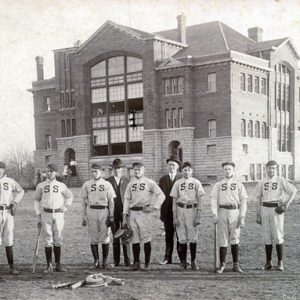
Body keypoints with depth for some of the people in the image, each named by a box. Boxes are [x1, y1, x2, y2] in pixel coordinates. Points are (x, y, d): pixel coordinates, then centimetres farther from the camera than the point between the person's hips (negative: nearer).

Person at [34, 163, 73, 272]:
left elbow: (69, 196, 19)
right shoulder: (41, 186, 3)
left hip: (58, 214, 1)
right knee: (48, 240, -2)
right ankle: (49, 265, 2)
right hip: (46, 214, -1)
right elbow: (36, 200, 7)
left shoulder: (61, 185, 5)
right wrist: (38, 216, 1)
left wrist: (65, 208, 7)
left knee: (58, 240, 3)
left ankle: (58, 265, 8)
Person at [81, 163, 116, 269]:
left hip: (104, 211, -1)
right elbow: (84, 201, 11)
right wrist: (84, 216, 6)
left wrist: (111, 216, -1)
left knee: (105, 237, -1)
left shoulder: (107, 184, 6)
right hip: (91, 211, 1)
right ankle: (96, 260, 10)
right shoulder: (86, 185, 10)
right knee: (93, 238, 2)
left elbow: (111, 201, 6)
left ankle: (105, 260, 7)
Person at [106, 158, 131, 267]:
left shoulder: (126, 181, 8)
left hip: (124, 211, 0)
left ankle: (127, 260, 3)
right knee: (115, 237, 4)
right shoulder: (107, 181, 6)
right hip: (113, 212, 0)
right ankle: (116, 261, 10)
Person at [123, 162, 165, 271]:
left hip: (144, 212, -4)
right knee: (134, 239, 3)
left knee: (146, 238, -6)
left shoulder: (149, 182, 3)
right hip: (132, 212, 4)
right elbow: (126, 199, 14)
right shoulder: (130, 184, 16)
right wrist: (125, 216, 7)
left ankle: (147, 263, 1)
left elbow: (161, 195, -2)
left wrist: (154, 207, -10)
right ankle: (136, 263, 8)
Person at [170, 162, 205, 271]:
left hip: (192, 209, -1)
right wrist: (174, 216, 2)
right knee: (182, 238, 3)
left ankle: (193, 261, 7)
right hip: (180, 209, 1)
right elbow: (174, 200, 7)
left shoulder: (196, 183, 4)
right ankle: (183, 261, 10)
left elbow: (200, 200, 3)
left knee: (193, 237, -1)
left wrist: (198, 215, -5)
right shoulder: (177, 183, 7)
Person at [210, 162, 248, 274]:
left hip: (235, 211, 0)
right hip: (222, 212, 0)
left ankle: (236, 264, 6)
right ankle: (222, 265, 6)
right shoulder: (218, 185, 10)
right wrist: (215, 214, -11)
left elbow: (243, 202, 4)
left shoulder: (239, 185, 8)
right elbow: (214, 199, 2)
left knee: (235, 239, -1)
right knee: (222, 239, 0)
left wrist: (242, 217, -4)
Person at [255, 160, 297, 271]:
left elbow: (293, 191, -4)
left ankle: (280, 262, 2)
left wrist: (286, 205, -9)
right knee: (267, 236, 4)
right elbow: (259, 199, 11)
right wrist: (258, 215, 7)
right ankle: (268, 262, 11)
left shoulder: (281, 180, 0)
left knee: (278, 236, -5)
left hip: (277, 210, -3)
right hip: (265, 209, 3)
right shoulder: (261, 182, 9)